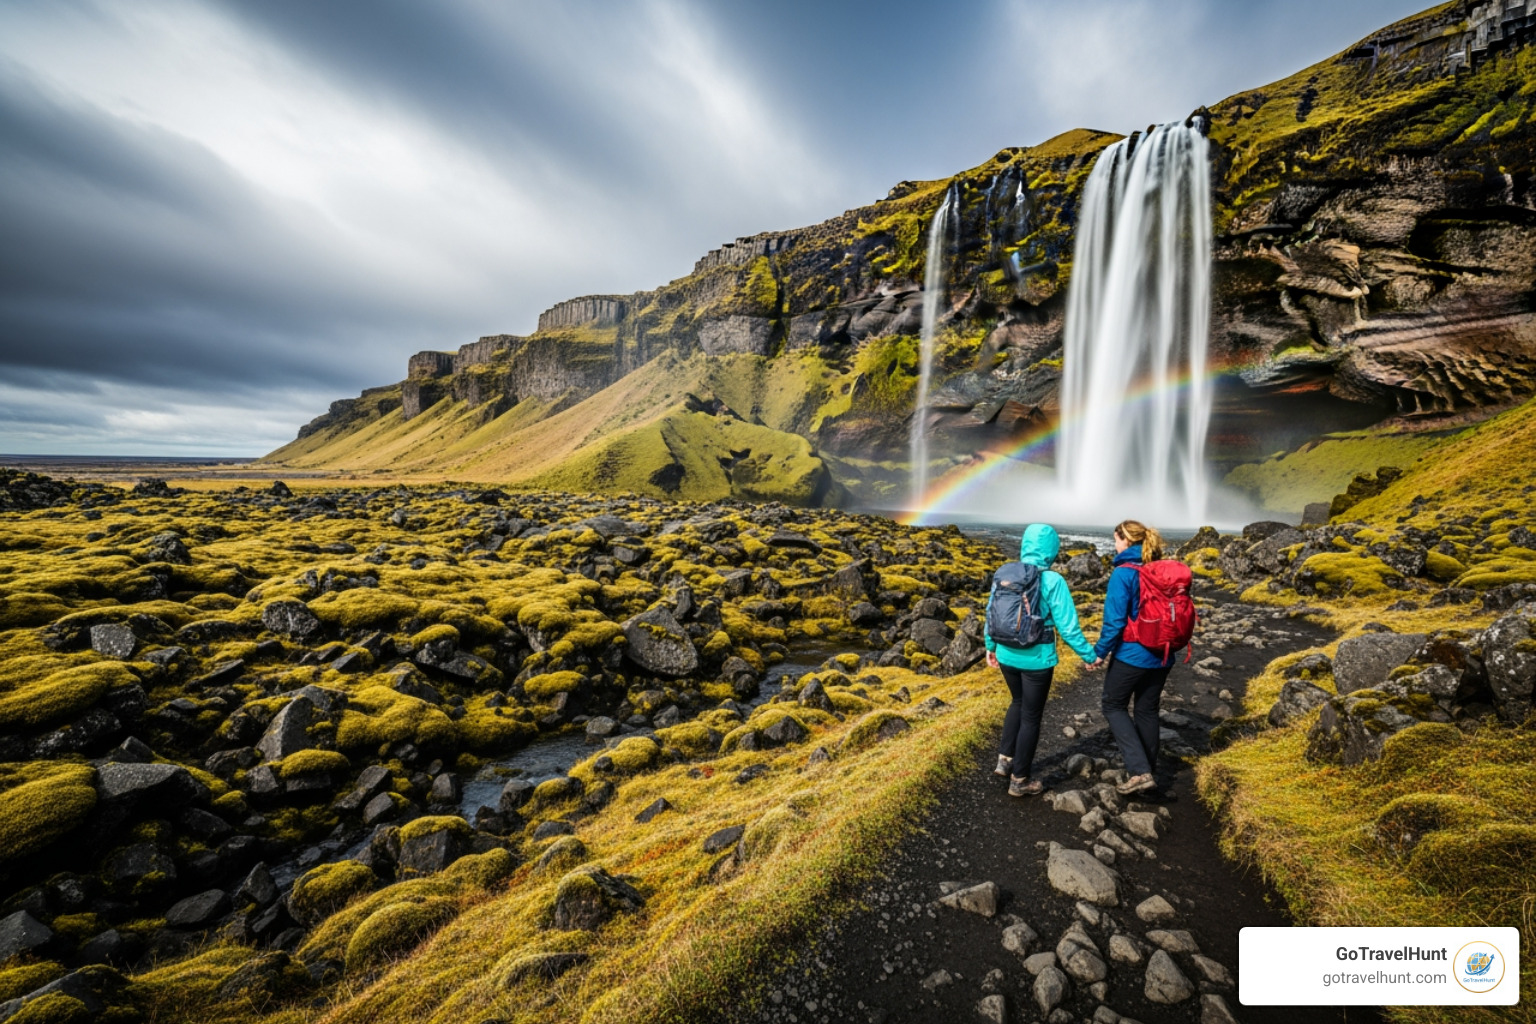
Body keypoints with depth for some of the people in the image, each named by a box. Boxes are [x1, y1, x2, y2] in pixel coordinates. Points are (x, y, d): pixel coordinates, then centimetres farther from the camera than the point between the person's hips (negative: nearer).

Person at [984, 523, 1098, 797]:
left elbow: (991, 614, 3)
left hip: (1007, 655, 4)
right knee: (1031, 717, 13)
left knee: (1019, 703, 29)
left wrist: (990, 646, 17)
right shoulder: (1053, 581, -16)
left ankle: (1005, 758, 30)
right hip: (1037, 659, -4)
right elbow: (1067, 626, -14)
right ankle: (1019, 780, 25)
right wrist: (1089, 655, 1)